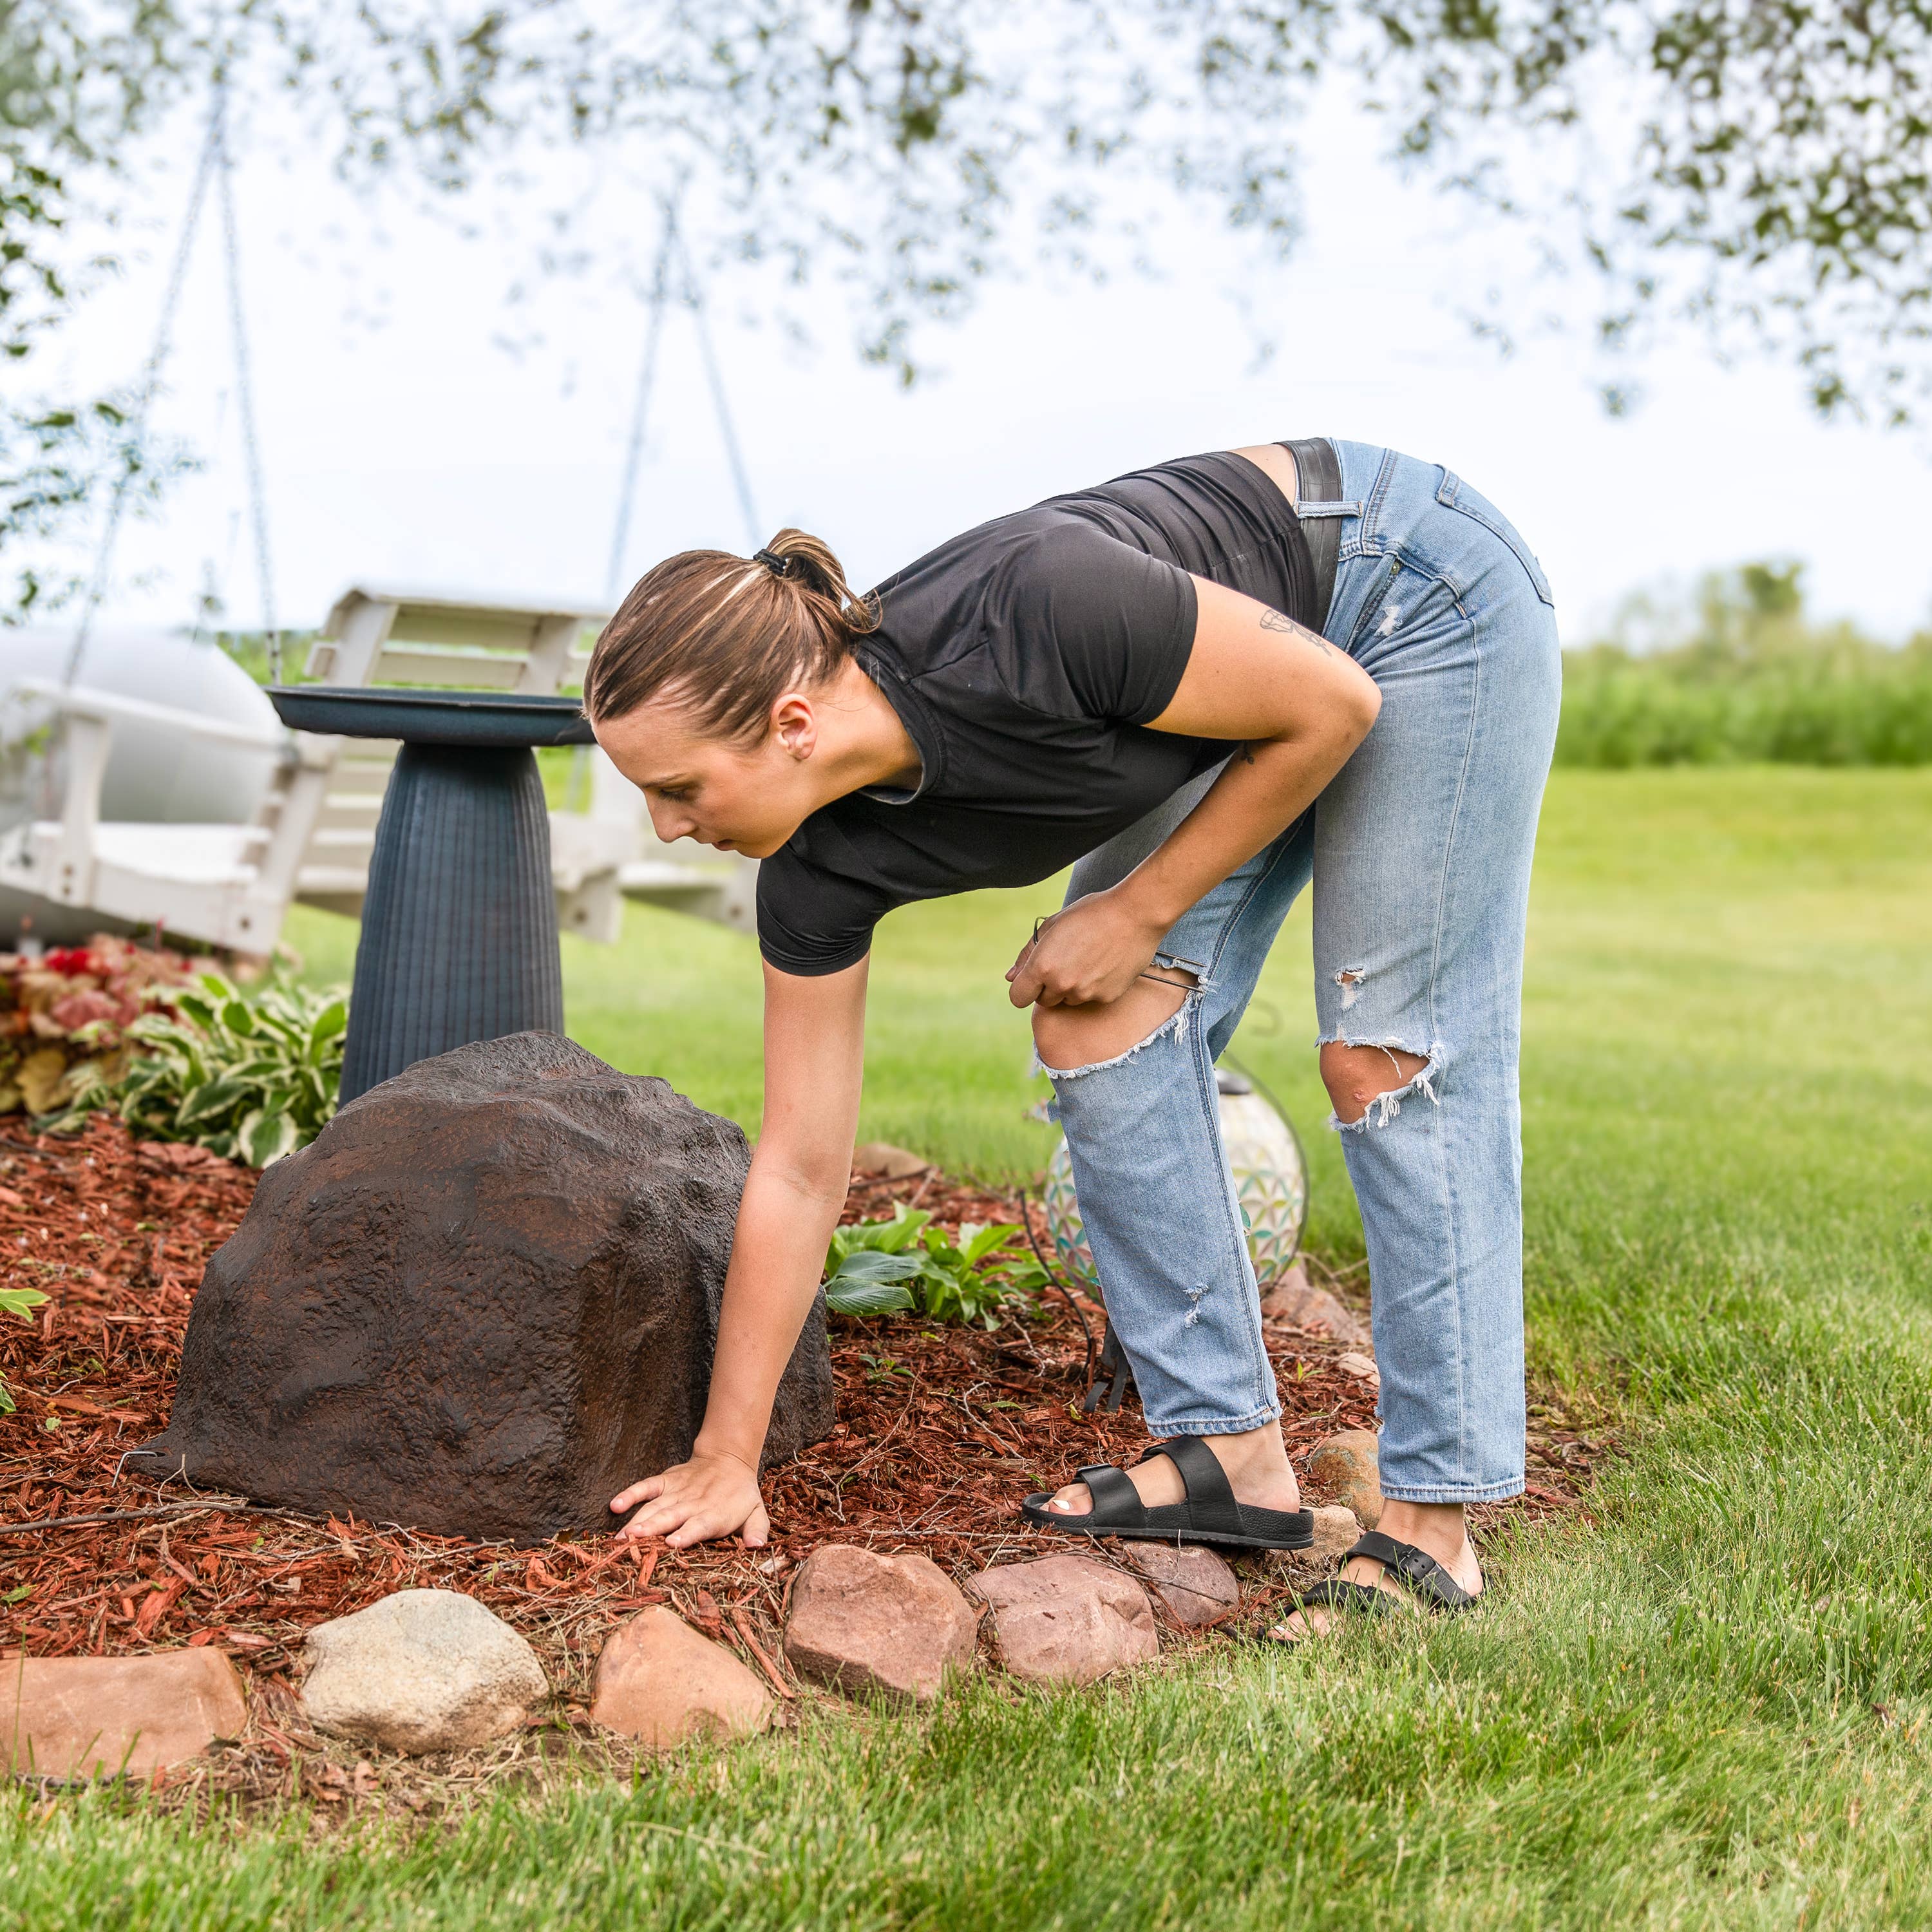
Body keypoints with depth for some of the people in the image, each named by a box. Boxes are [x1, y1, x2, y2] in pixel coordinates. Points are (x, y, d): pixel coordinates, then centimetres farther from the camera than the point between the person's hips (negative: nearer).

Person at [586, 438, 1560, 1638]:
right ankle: (1227, 1450, 4)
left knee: (1390, 1063, -8)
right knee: (1096, 1026, -6)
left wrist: (1140, 912, -18)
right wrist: (728, 1458, -7)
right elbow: (799, 1171, -11)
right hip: (1239, 691, 6)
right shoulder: (824, 868, -18)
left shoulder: (1028, 617, -39)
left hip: (1418, 594, -6)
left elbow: (1331, 704, -22)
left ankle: (1435, 1526, -2)